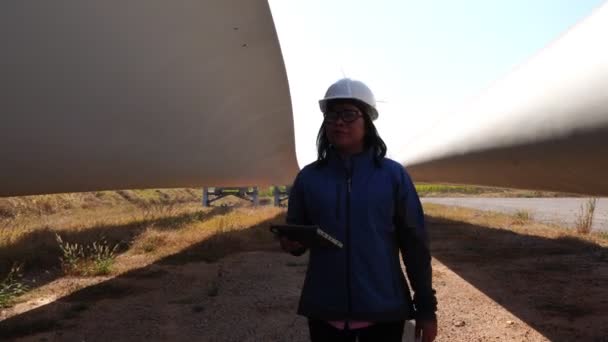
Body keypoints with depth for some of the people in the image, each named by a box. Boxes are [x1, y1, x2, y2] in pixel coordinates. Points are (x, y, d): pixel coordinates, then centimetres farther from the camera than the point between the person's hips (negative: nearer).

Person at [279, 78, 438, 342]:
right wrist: (291, 243, -13)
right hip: (325, 311, 2)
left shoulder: (393, 175, -3)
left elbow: (414, 244, -2)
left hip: (384, 310, -1)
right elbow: (294, 235, 9)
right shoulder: (308, 177, 1)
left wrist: (426, 307, -1)